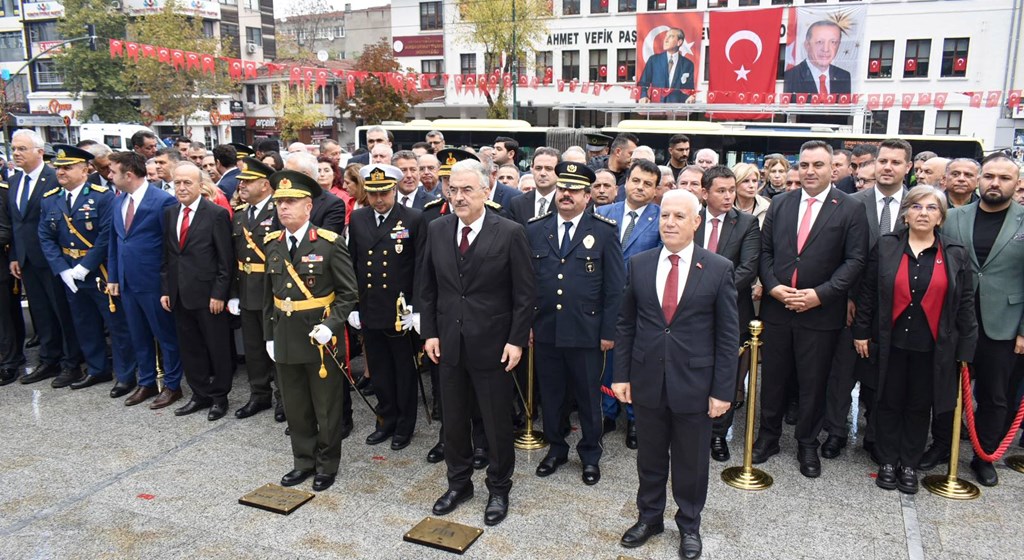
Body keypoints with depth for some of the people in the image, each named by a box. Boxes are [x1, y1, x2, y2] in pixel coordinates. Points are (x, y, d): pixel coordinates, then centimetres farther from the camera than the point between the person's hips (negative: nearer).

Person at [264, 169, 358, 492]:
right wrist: (269, 335, 11)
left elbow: (348, 292, -9)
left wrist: (331, 325, -19)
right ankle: (304, 461, 33)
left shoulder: (330, 243, -12)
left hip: (321, 339, -5)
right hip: (285, 340, 5)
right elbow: (269, 294, 13)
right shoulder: (271, 244, 5)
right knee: (295, 407, 16)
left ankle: (327, 465, 26)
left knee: (327, 407, 9)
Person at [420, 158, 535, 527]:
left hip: (492, 344, -4)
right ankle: (458, 482, 35)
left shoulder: (510, 233, -10)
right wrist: (429, 332, 3)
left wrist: (517, 340, -11)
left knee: (497, 422, 9)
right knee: (453, 419, 16)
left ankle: (498, 489, 28)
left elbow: (525, 294, -8)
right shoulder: (437, 230, 2)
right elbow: (428, 287, 8)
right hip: (449, 342, 4)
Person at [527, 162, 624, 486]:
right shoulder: (534, 230, 5)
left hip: (586, 332, -2)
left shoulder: (605, 232, -2)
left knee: (588, 397, 10)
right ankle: (556, 449, 32)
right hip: (545, 331, 3)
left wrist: (608, 331, -6)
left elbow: (615, 286, -3)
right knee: (550, 395, 14)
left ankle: (590, 455, 28)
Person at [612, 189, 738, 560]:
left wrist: (723, 390, -7)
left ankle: (689, 526, 34)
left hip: (694, 383, -2)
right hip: (647, 381, 2)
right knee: (650, 457, 16)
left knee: (691, 462, 13)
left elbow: (728, 335, -5)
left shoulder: (719, 269, -6)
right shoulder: (639, 264, 1)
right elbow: (625, 325, 6)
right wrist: (621, 375, 2)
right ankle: (649, 517, 37)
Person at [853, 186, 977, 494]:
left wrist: (966, 348, 0)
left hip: (932, 347, 1)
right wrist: (861, 332, -1)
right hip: (891, 343, 0)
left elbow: (965, 304, 3)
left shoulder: (956, 254, 2)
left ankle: (909, 465, 25)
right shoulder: (885, 246, -1)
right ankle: (887, 462, 23)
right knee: (889, 404, 9)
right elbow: (867, 293, 2)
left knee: (919, 407, 11)